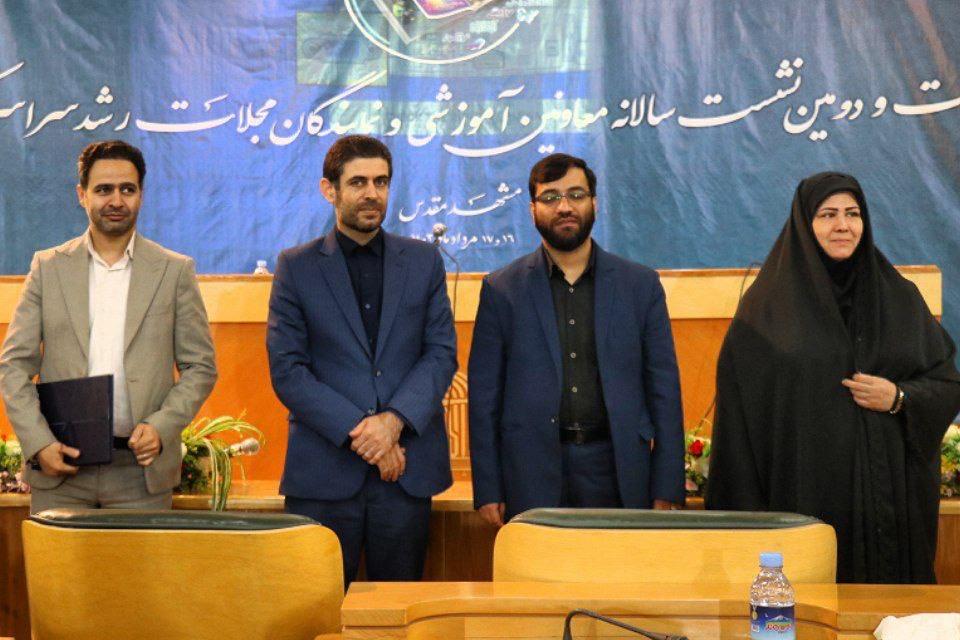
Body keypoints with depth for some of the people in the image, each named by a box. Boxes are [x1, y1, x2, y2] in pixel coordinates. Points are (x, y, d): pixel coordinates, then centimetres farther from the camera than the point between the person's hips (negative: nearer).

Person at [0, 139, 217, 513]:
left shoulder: (175, 271, 6)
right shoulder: (48, 268, 8)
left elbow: (201, 367, 6)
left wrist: (161, 427, -10)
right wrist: (38, 443, -7)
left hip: (141, 470, -1)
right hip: (59, 468, 1)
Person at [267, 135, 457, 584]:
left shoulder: (424, 261, 11)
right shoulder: (297, 267, 5)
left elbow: (442, 353, 5)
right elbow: (286, 370, -2)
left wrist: (394, 420, -12)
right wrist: (358, 432, -12)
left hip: (407, 469, 2)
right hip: (324, 472, -2)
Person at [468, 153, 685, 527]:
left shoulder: (641, 285, 8)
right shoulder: (502, 289, 6)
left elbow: (663, 388, 7)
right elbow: (484, 394, 6)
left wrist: (667, 491, 2)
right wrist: (487, 491, -1)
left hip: (618, 474, 1)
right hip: (532, 477, -1)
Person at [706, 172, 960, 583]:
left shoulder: (900, 298, 11)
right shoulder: (769, 306, 2)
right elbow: (743, 409, -1)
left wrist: (900, 398, -9)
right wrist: (746, 510, -7)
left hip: (889, 497, 3)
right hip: (803, 497, -2)